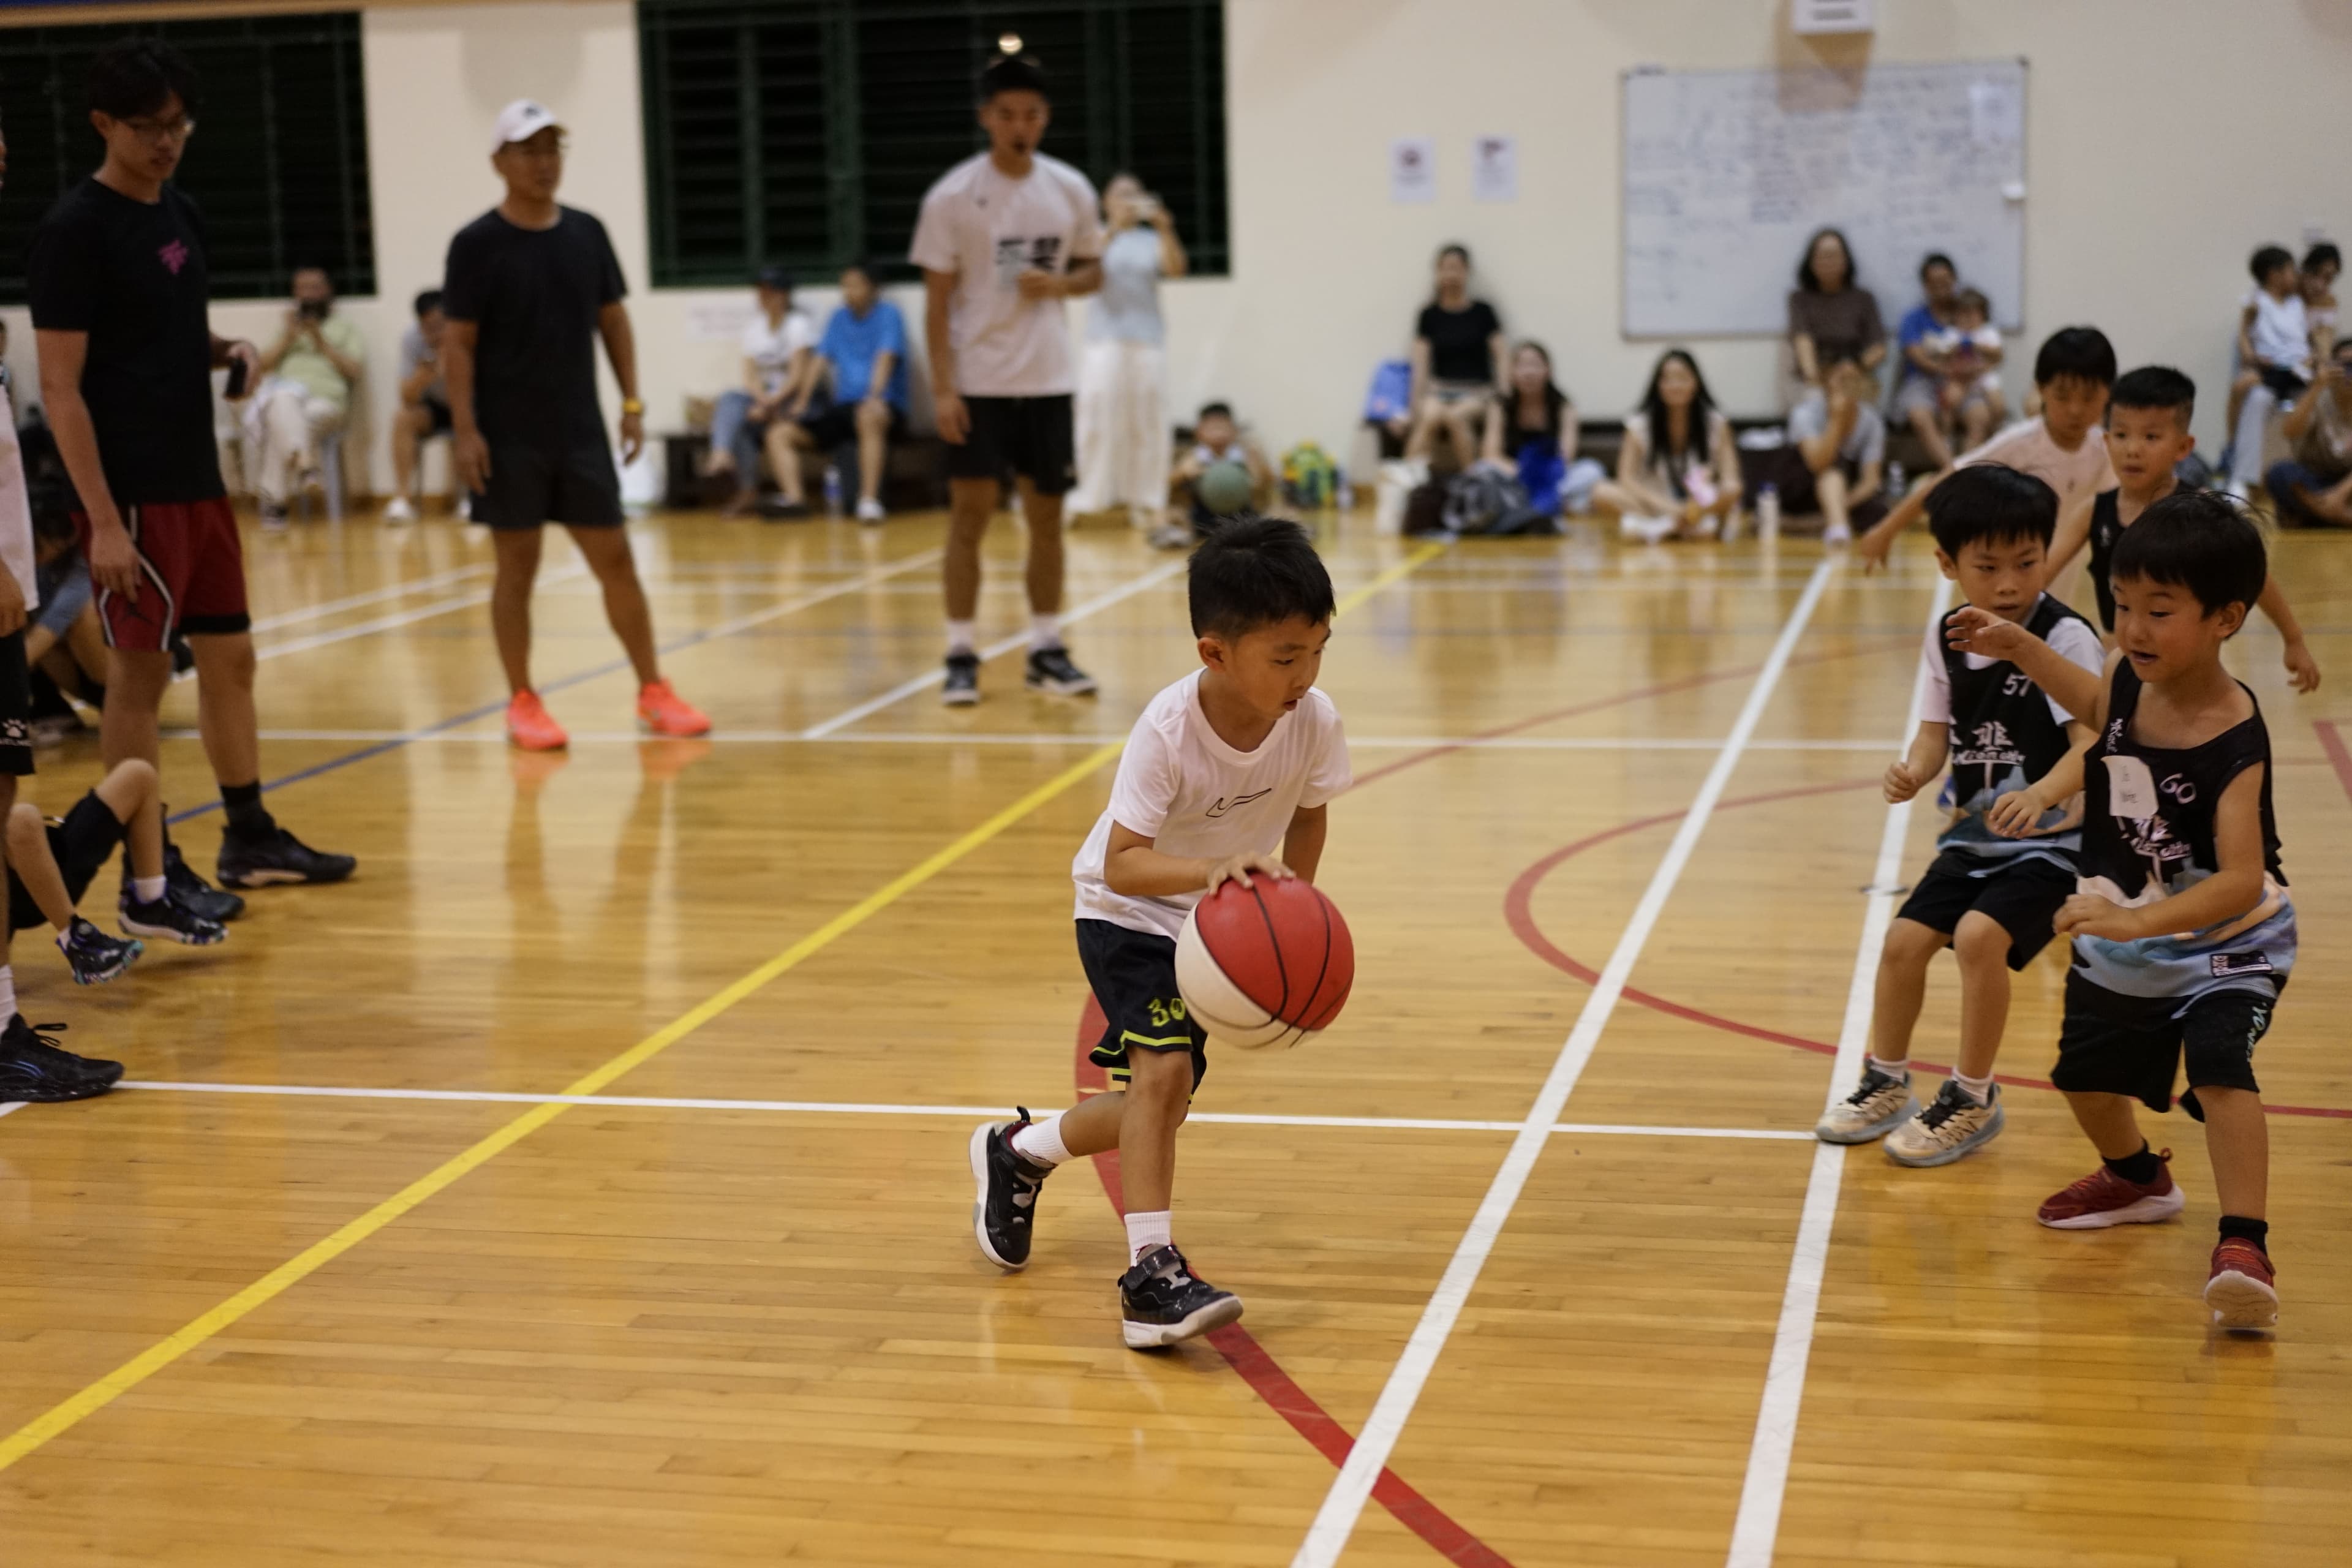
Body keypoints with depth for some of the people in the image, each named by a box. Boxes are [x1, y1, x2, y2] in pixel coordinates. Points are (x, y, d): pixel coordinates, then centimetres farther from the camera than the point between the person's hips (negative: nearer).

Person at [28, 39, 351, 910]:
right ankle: (149, 874, 6)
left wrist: (228, 351, 1)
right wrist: (102, 520, -19)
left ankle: (250, 839, 25)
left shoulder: (181, 214, 11)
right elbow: (60, 388, -14)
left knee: (229, 658, 13)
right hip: (131, 494, -8)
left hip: (199, 483, 8)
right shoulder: (74, 231, -12)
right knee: (140, 673, -2)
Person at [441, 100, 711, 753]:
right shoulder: (476, 245, -6)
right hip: (509, 440, -4)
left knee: (615, 559, 5)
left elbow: (613, 320, 12)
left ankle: (653, 693, 13)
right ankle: (522, 703, 12)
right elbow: (459, 342, -6)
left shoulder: (586, 233, 6)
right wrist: (464, 429, -12)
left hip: (581, 431, 4)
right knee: (517, 564, 2)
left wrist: (632, 403, 5)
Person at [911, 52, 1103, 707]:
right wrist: (942, 389, -13)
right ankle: (961, 655, 4)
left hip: (1048, 381, 3)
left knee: (1047, 515, 7)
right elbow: (938, 299, -6)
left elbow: (1093, 271, 13)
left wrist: (1059, 284, -11)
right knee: (969, 515, -3)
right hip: (978, 383, -3)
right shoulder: (952, 196, -7)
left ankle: (1047, 650, 16)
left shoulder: (1071, 190, 2)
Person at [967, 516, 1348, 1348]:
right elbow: (1121, 864, -36)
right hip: (1128, 912, -5)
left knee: (1155, 1102, 12)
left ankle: (1017, 1152, 39)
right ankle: (1152, 1274, -19)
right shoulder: (1168, 730, -33)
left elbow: (1308, 815, 0)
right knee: (1162, 1069, -25)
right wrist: (1213, 867, -51)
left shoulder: (1315, 722, -21)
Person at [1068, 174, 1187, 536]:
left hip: (1148, 340, 2)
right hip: (1105, 339, -2)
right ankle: (1088, 500, -3)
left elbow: (1177, 269, -5)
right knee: (1099, 417, -8)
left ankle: (1146, 504, 3)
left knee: (1147, 422, 0)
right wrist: (1115, 228, -27)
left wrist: (1164, 228, -20)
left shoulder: (1152, 241, 12)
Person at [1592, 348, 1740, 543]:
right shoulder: (1640, 425, -4)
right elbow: (1627, 479, -10)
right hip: (1653, 505, 0)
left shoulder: (1716, 423, -2)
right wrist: (1666, 506, -25)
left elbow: (1731, 480, -8)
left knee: (1731, 491, -30)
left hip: (1701, 506, 0)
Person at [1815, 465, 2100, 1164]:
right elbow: (1937, 731, 3)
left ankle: (1973, 1100, -5)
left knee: (1978, 935, -24)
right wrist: (1914, 771, -21)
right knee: (1904, 940, 2)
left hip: (2050, 838, -6)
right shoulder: (1947, 642, 1)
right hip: (1975, 833, 6)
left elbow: (2090, 735, -26)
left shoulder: (2065, 638, -17)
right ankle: (1886, 1085, 26)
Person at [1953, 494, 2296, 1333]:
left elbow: (2240, 880, -39)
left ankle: (2244, 1245, -28)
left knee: (2219, 1065, -30)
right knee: (2086, 1074, 21)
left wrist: (2139, 921, -50)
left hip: (2223, 943, -7)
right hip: (2121, 936, 7)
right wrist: (2021, 648, 3)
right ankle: (2137, 1179, 50)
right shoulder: (2134, 683, -13)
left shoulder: (2234, 744, -31)